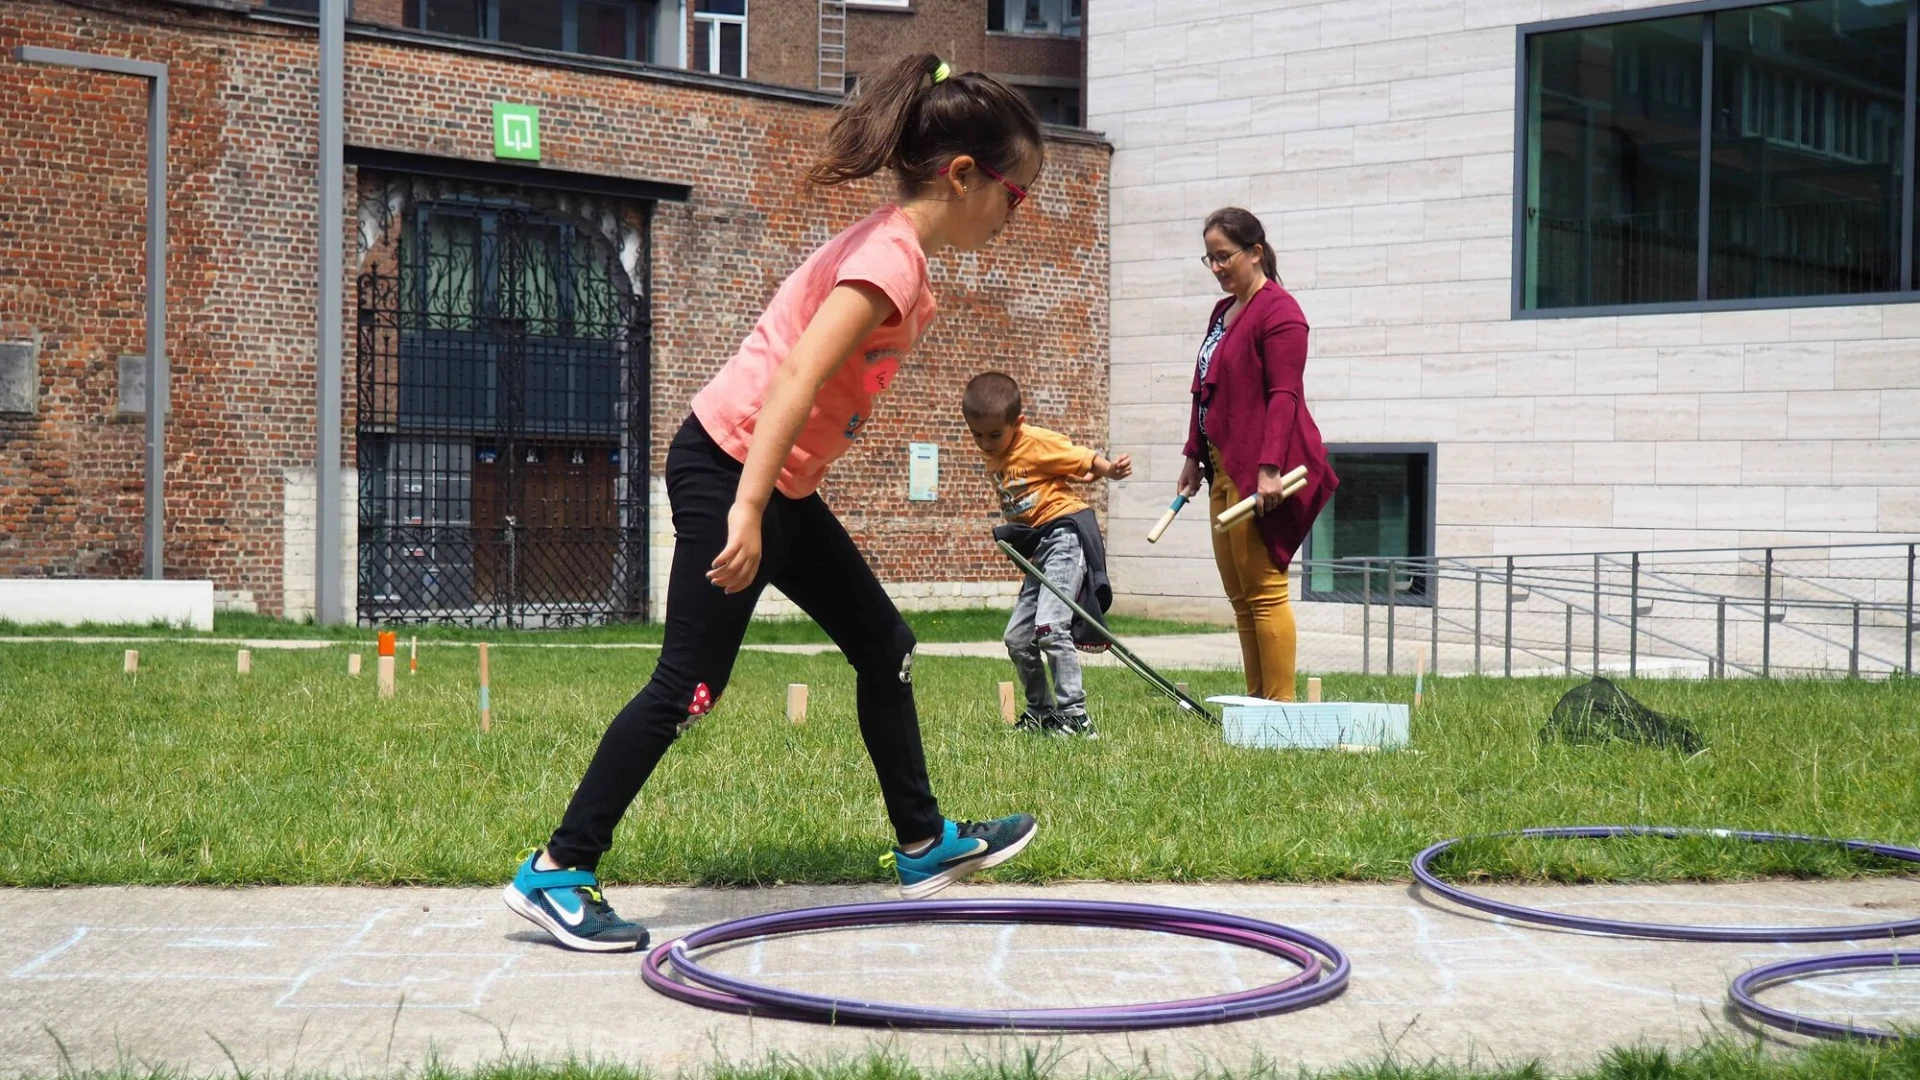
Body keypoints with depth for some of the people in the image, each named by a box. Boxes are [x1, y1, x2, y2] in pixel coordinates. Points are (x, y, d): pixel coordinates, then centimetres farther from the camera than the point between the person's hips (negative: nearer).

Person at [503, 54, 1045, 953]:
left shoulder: (896, 255, 12)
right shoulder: (893, 258, -19)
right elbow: (794, 380, -28)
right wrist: (747, 514, -33)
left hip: (775, 484, 10)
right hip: (729, 472, -10)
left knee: (883, 647, 16)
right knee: (689, 687, -8)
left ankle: (923, 844, 28)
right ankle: (557, 872, -2)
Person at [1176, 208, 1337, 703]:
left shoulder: (1278, 311, -10)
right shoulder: (1222, 312, 19)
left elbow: (1284, 396, -18)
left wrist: (1269, 468, -24)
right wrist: (1194, 455, 21)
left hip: (1259, 470, -10)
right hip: (1224, 468, 10)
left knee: (1264, 590, -10)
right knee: (1240, 597, 10)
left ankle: (1279, 705, -8)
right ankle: (1257, 700, 14)